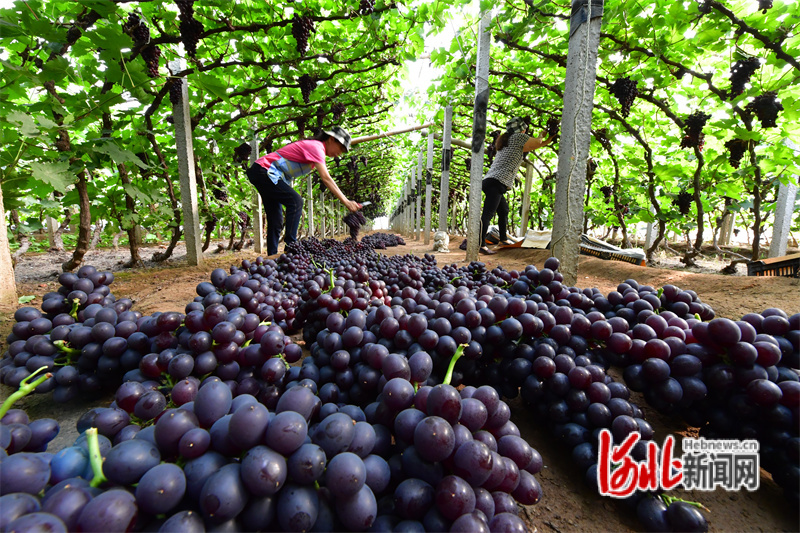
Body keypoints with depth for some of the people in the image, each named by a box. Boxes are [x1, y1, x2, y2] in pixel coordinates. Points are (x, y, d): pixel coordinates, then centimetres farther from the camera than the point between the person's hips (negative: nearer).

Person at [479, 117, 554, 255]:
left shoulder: (506, 140, 26)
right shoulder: (518, 137, 1)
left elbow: (531, 146, 37)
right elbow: (536, 142, 16)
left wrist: (547, 141, 45)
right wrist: (542, 136, 38)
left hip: (489, 181, 10)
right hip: (496, 182, -10)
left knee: (503, 211, 21)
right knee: (487, 214, -16)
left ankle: (503, 239, 30)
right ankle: (481, 244, -20)